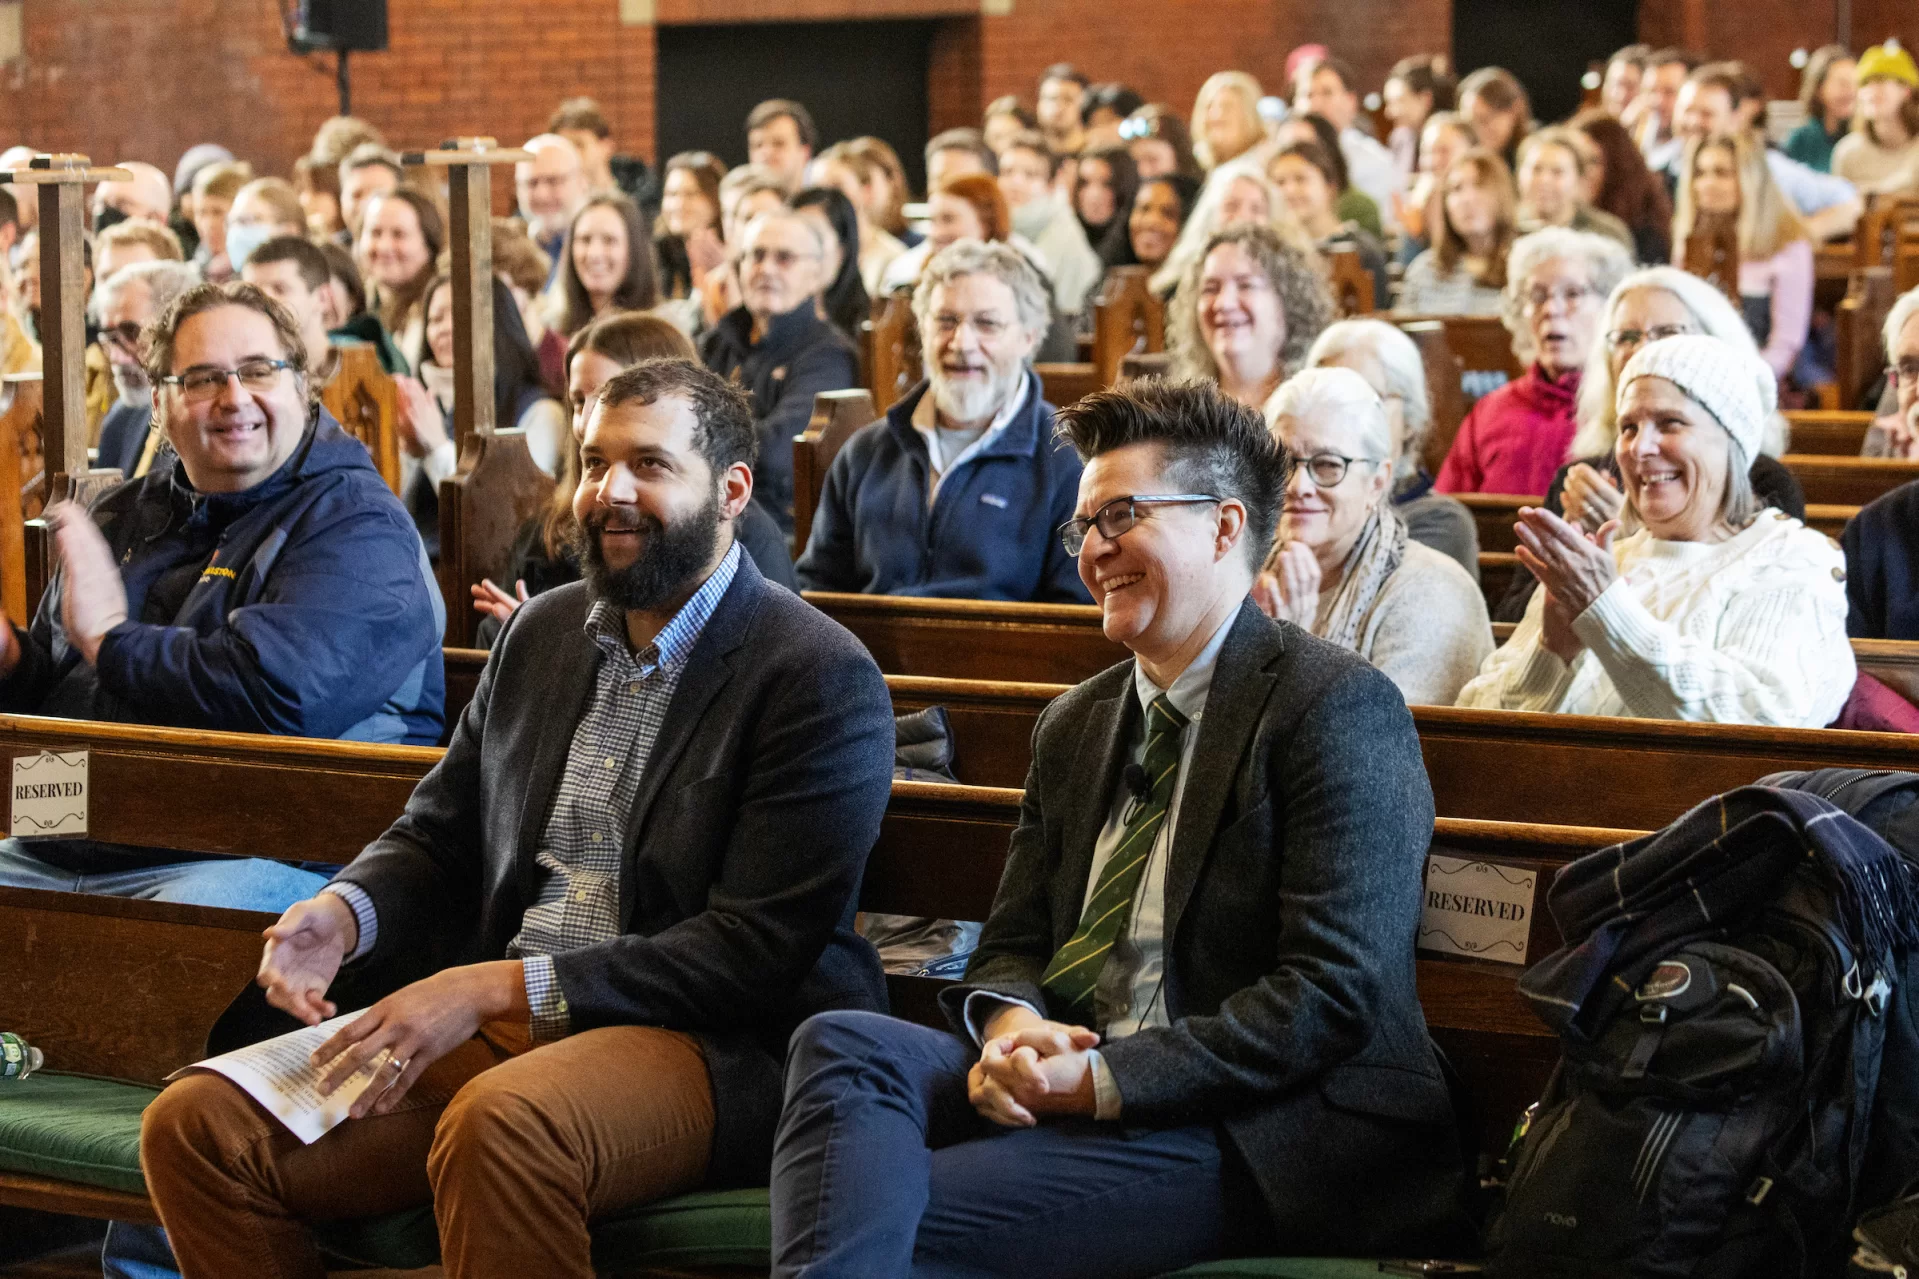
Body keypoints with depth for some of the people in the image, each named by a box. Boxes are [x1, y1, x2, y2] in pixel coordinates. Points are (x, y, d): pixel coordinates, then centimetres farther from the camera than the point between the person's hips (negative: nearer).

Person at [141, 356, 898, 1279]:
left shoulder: (821, 679, -7)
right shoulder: (542, 632, 17)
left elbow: (756, 952, -14)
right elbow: (437, 834, 24)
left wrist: (498, 988, -19)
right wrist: (344, 912, -2)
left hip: (709, 1046, -7)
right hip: (493, 1027, 7)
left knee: (500, 1124, -40)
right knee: (190, 1128, -12)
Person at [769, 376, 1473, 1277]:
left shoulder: (1339, 708, -5)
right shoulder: (1073, 726, 20)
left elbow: (1335, 993, -14)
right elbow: (1014, 944, 19)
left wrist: (1103, 1078, -18)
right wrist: (1010, 1027, -7)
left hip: (1261, 1135, -7)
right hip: (1072, 1083, 7)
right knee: (842, 1043, -22)